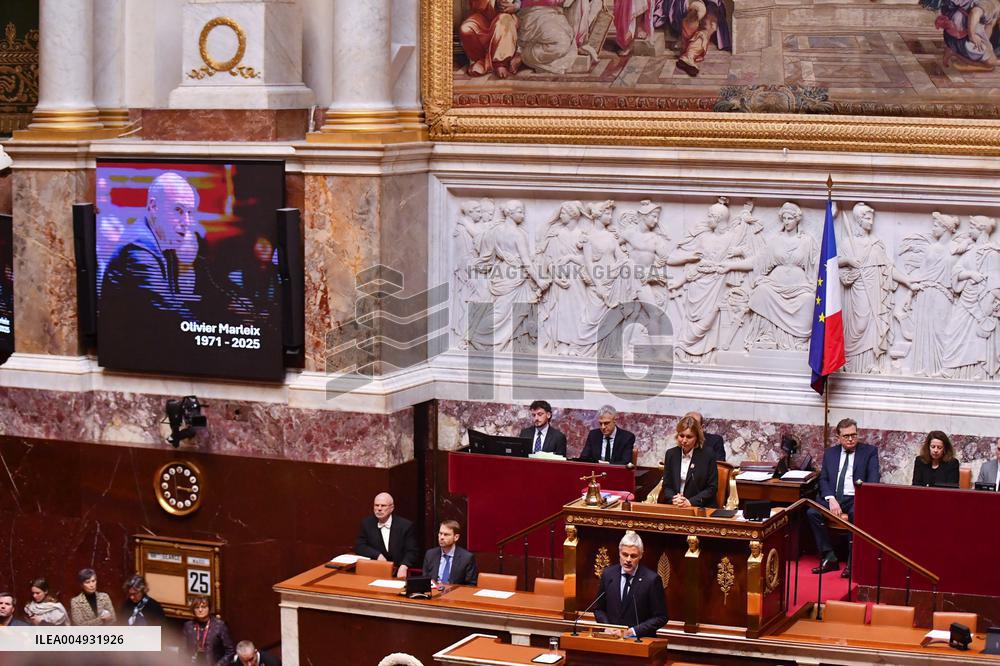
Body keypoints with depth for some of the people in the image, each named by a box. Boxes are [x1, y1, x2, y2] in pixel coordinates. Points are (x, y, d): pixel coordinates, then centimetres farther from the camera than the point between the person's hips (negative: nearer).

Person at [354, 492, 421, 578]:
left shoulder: (405, 525, 1)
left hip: (398, 574, -1)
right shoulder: (367, 523, 8)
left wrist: (404, 567, -23)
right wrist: (378, 555, -11)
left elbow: (412, 552, -2)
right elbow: (359, 546, 6)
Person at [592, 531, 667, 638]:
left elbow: (660, 617, -2)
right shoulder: (608, 574, 5)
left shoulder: (652, 579, -6)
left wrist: (633, 631, -10)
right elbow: (598, 608, 15)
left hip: (640, 640, -2)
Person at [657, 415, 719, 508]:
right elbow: (666, 485, 11)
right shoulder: (671, 454, 9)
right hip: (674, 507, 3)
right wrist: (673, 499, -10)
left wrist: (690, 502, -13)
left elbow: (712, 488, -2)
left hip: (701, 508, -3)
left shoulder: (708, 457, -2)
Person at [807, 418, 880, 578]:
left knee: (857, 515, -37)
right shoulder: (830, 453, 17)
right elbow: (823, 479, 9)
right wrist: (831, 499, -11)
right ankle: (829, 558, -18)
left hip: (856, 499, -3)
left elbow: (874, 479, -2)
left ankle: (852, 562, -27)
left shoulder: (870, 451, 8)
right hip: (834, 498, 3)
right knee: (812, 513, -25)